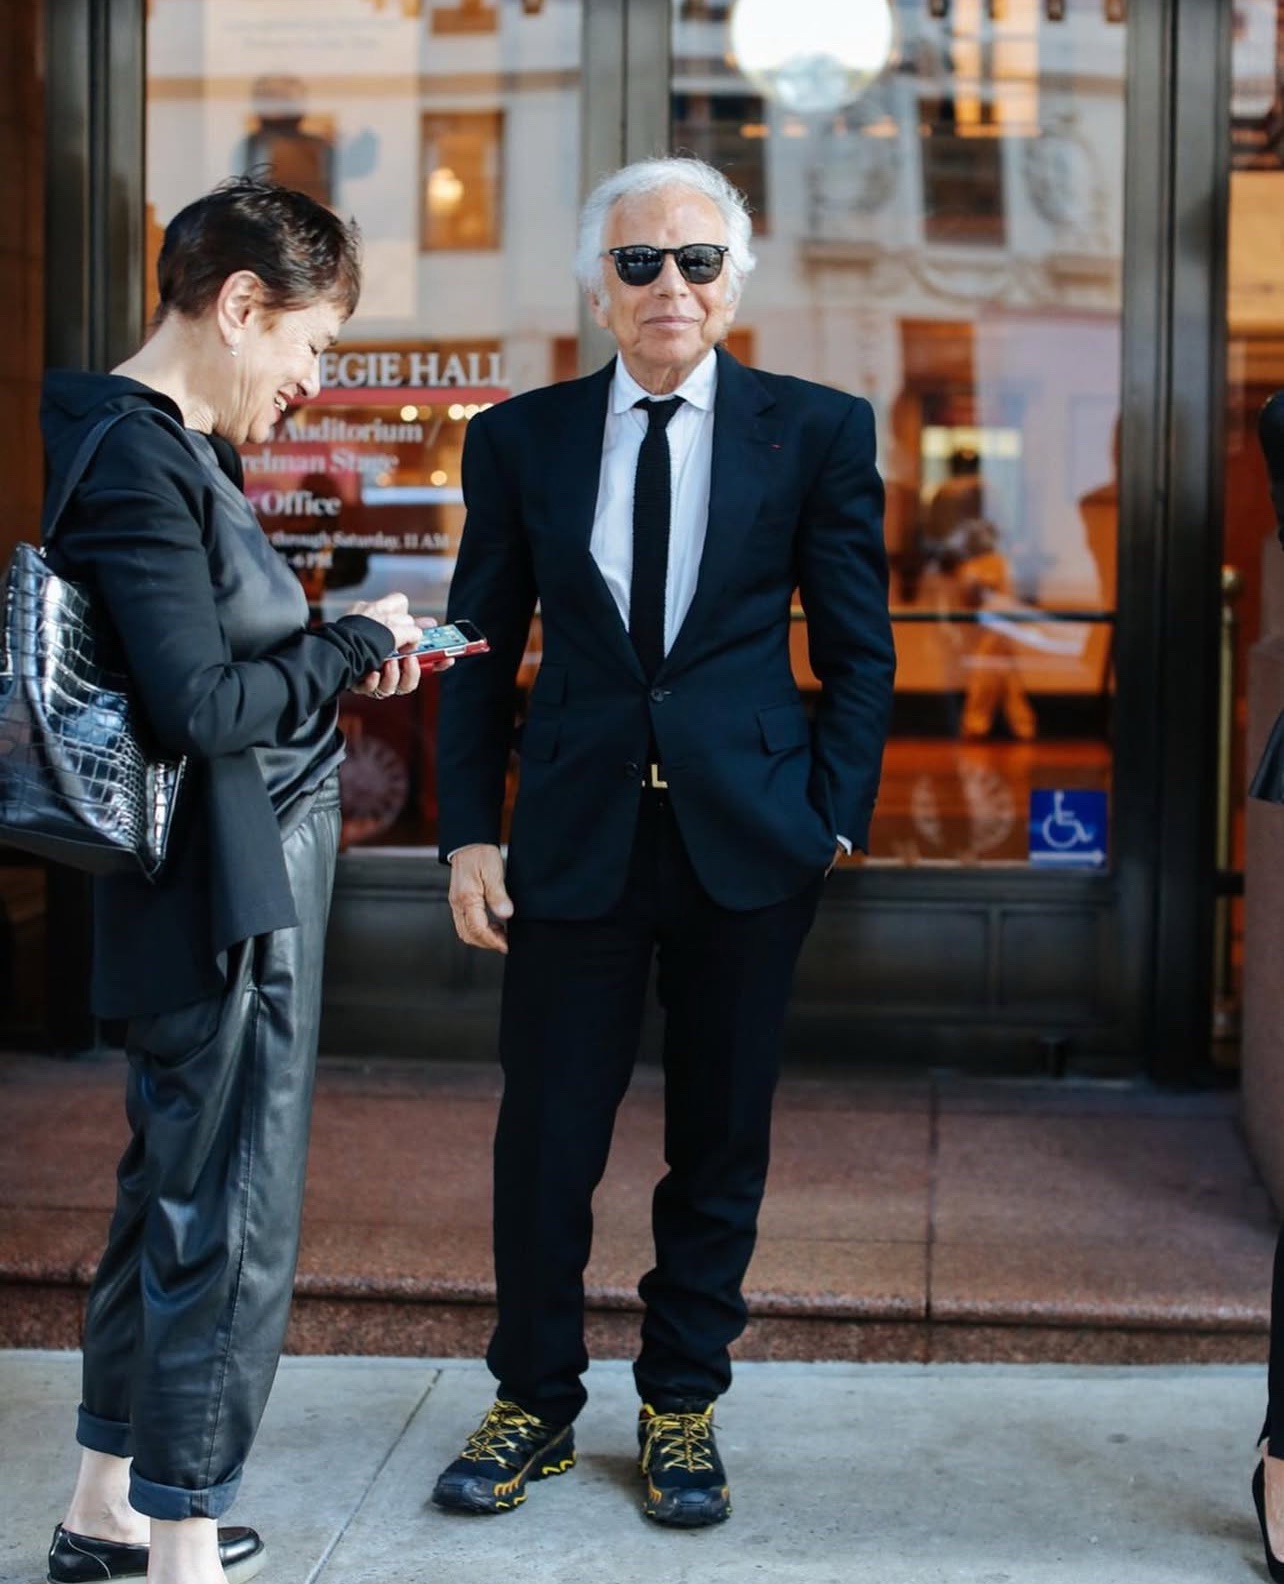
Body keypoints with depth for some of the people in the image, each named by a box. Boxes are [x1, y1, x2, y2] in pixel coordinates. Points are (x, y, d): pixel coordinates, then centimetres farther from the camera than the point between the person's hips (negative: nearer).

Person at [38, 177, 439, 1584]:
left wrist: (338, 652, 5)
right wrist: (353, 645, -11)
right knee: (231, 1216, 0)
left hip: (236, 884, 11)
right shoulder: (135, 463, -19)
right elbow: (203, 707, -24)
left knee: (175, 1188, 19)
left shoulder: (174, 450, 11)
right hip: (228, 899, -11)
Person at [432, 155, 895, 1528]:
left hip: (747, 839, 0)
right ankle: (535, 1402, 26)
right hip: (574, 836, 1)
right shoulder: (518, 439, 4)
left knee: (720, 1142, 10)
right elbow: (481, 655, 6)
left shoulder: (818, 432, 1)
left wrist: (835, 817, -4)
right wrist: (467, 833, -1)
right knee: (544, 1141, 6)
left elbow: (858, 648, 3)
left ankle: (681, 1406, 28)